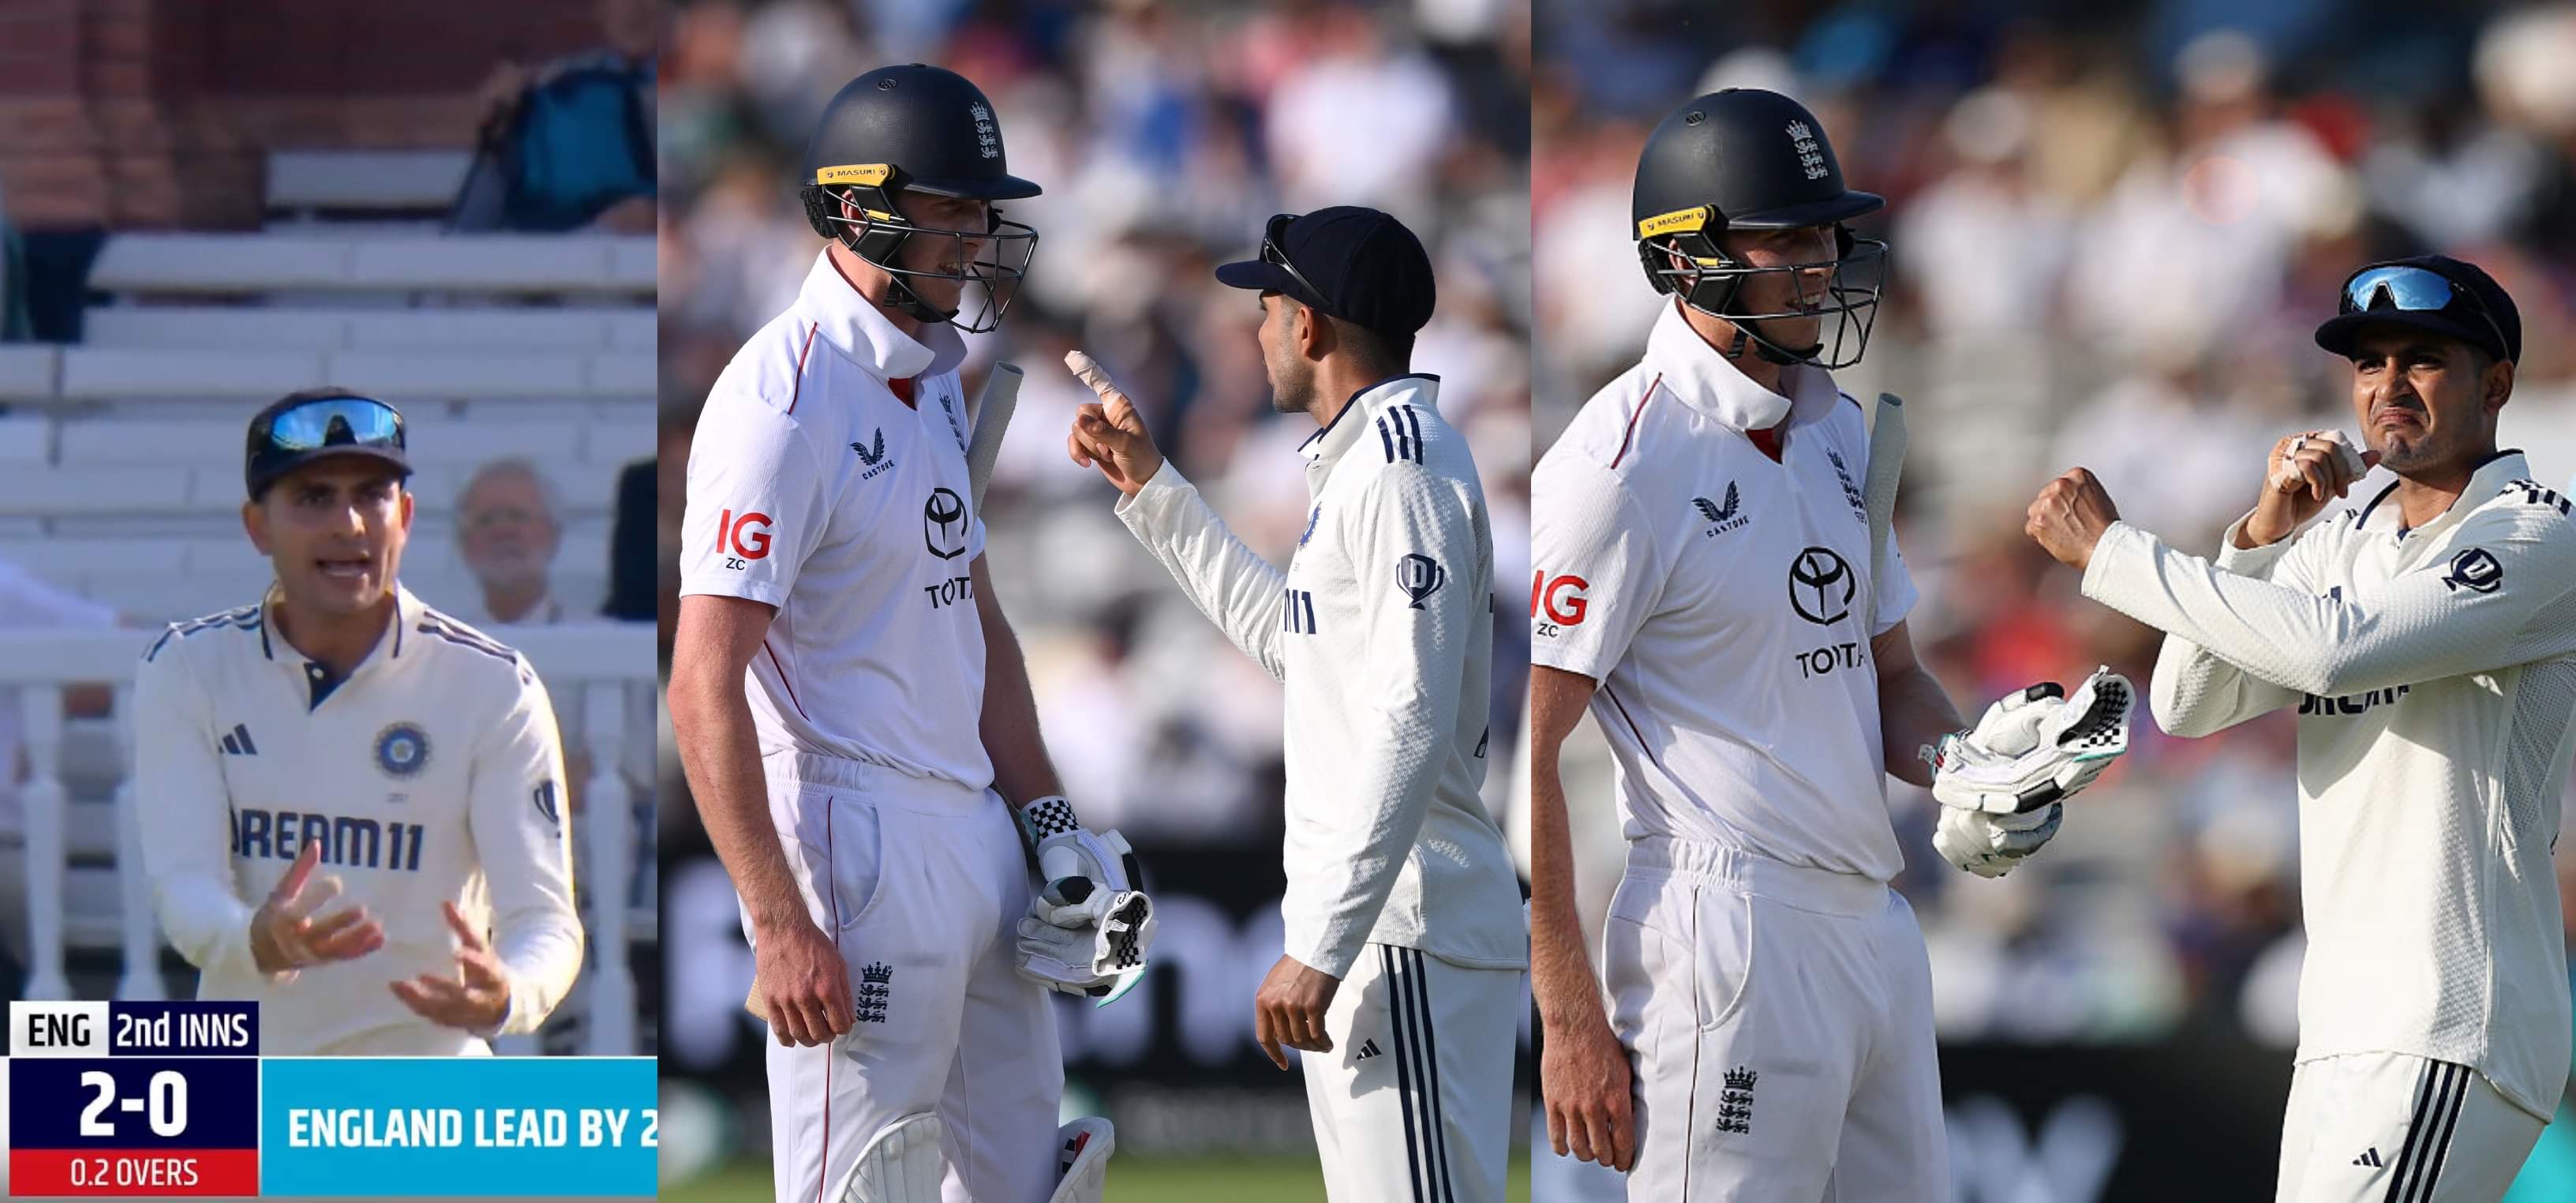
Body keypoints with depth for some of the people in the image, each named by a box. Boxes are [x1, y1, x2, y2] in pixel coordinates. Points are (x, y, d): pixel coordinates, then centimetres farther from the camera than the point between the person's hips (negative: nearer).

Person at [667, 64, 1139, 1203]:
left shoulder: (932, 381, 14)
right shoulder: (786, 398, -16)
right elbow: (705, 683, -22)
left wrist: (1048, 819, 16)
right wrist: (780, 926, -26)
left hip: (977, 834, 10)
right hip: (859, 847, -10)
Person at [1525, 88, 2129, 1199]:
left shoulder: (1838, 432, 14)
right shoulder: (1624, 463, -12)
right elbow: (1522, 754, -15)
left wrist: (1967, 767, 0)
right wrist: (1571, 1021, -18)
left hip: (1876, 929, 8)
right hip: (1728, 935, -8)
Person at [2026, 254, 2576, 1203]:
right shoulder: (2338, 545, 17)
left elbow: (2337, 649, -22)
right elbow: (2187, 703, 7)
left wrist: (2110, 551, -16)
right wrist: (2262, 535, -7)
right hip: (2341, 1034, 8)